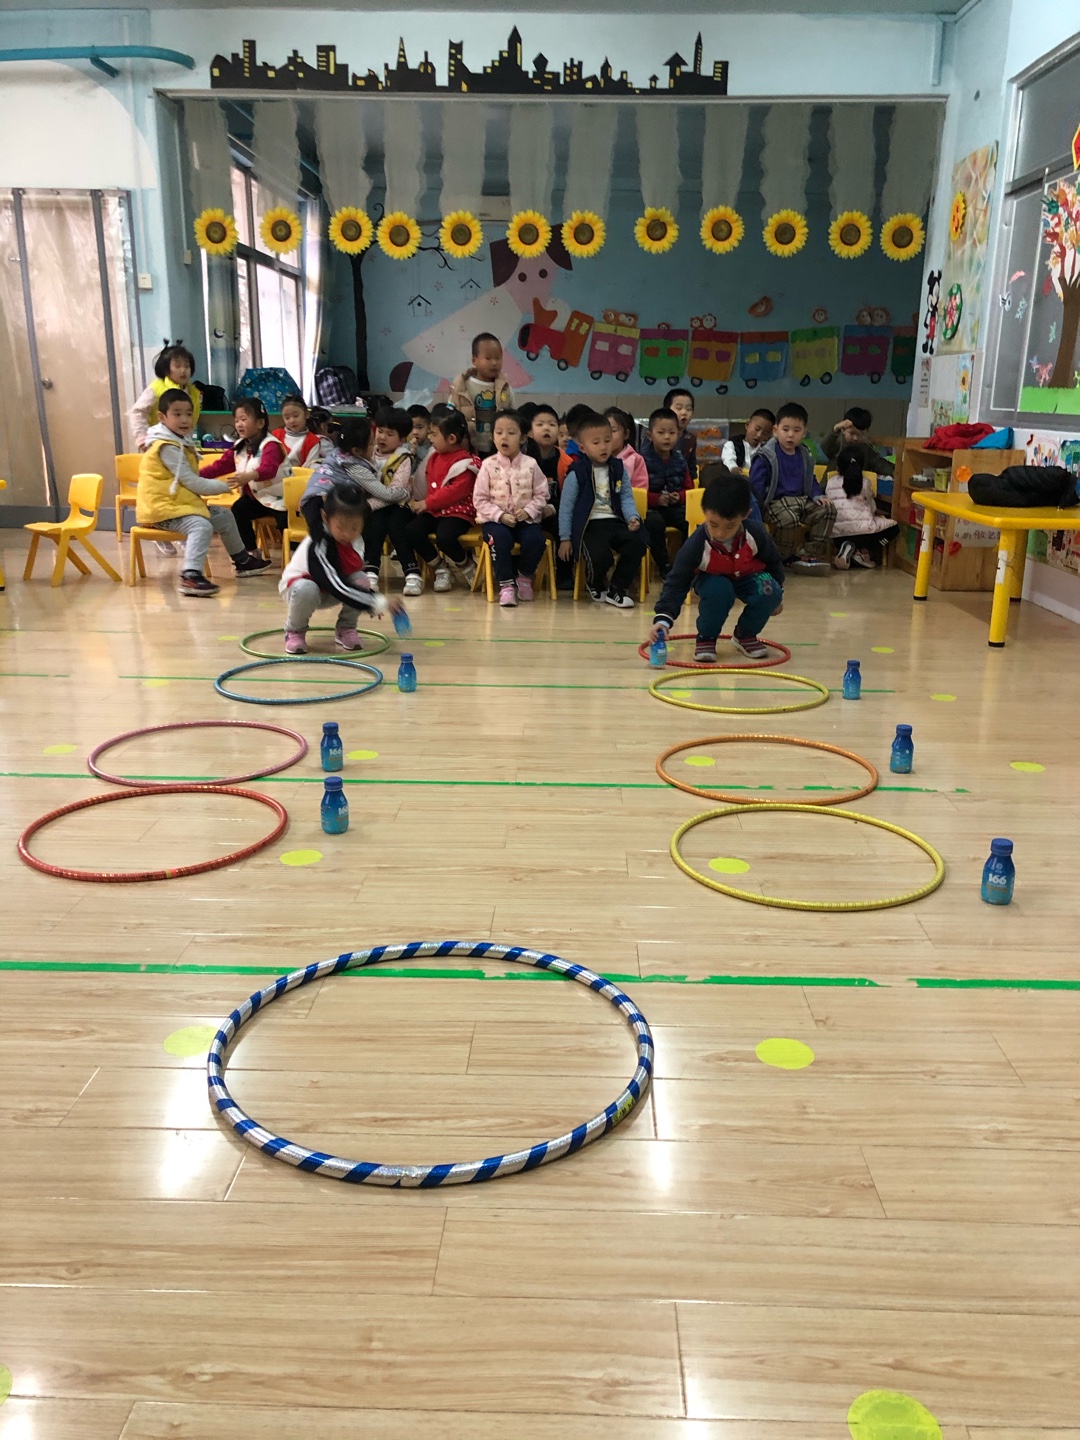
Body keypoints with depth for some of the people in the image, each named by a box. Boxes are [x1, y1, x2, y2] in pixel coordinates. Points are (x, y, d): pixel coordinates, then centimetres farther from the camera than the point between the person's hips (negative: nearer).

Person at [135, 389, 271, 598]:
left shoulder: (181, 441, 14)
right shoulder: (167, 447, -17)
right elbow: (191, 482, -19)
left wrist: (217, 485, -2)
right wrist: (223, 486, -8)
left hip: (179, 501, 10)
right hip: (162, 506, -10)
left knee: (224, 516, 18)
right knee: (201, 526, -33)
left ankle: (242, 560, 33)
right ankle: (190, 576, -47)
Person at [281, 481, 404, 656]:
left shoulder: (356, 540, -15)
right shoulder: (318, 546, -36)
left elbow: (355, 569, 4)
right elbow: (337, 587, -44)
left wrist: (370, 600, -8)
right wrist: (379, 602, -49)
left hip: (330, 593, 5)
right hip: (297, 585, -5)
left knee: (361, 580, -24)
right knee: (306, 590, -40)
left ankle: (345, 628, 0)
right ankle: (295, 631, -8)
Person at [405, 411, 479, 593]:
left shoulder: (464, 462, -10)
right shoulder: (434, 457, 15)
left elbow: (456, 491, -20)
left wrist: (427, 503, -19)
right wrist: (421, 503, 8)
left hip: (458, 511, -7)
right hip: (434, 510, 7)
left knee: (444, 537, -34)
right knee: (411, 531, -18)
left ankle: (467, 566, 0)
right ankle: (441, 569, 2)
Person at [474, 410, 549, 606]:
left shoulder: (530, 465, 2)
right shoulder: (488, 465, -1)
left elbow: (541, 495, 4)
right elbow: (480, 499, -3)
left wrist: (528, 511, -14)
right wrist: (500, 515, -15)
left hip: (525, 518, 1)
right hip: (495, 519, -1)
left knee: (536, 539, -28)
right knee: (501, 539, -34)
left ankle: (525, 577, 3)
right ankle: (506, 584, -17)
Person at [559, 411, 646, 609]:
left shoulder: (618, 469, 10)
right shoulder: (576, 473, -3)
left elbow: (626, 498, 11)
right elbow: (566, 506, 0)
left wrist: (632, 517, -10)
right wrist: (565, 538, -1)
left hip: (615, 522, 5)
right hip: (589, 525, -4)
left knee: (637, 543, -22)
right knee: (600, 557, -28)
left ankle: (617, 589, -1)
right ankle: (595, 584, 13)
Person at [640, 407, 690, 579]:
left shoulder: (679, 459, 8)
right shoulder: (643, 459, -7)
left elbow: (688, 488, 14)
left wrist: (679, 496, -8)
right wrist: (657, 499, -19)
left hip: (675, 506, 4)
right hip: (650, 507, -4)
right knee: (655, 522, -37)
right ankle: (664, 565, -19)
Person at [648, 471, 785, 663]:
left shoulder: (756, 534, -26)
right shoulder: (696, 545, -33)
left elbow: (773, 561, -3)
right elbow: (676, 582, -30)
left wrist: (777, 593, 8)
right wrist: (663, 618, -43)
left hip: (748, 578, 3)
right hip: (713, 581, -2)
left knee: (770, 593, -28)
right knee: (718, 592, -38)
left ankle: (746, 634, 2)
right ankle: (706, 638, -9)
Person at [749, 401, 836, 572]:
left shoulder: (804, 456, 14)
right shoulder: (766, 455, -8)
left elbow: (810, 481, 24)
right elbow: (755, 484, -12)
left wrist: (818, 496, 5)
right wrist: (758, 510, -20)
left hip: (801, 500, 7)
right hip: (776, 501, -7)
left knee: (828, 510, -12)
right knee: (789, 519, -37)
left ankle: (812, 554, -5)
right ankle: (785, 558, -10)